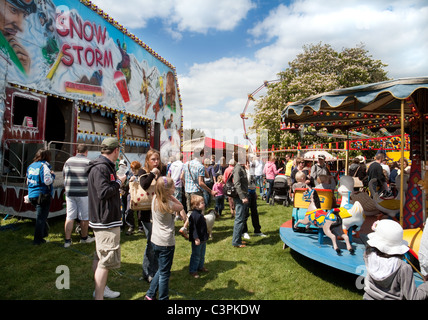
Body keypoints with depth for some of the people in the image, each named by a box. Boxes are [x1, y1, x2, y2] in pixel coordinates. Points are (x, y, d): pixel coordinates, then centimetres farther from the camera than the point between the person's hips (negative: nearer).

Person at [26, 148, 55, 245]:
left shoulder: (31, 166, 10)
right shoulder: (44, 166, -15)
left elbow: (28, 181, 18)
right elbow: (47, 181, -22)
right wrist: (52, 175, -6)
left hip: (32, 196, 8)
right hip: (43, 195, -8)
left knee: (41, 216, 24)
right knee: (41, 218, 2)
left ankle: (44, 233, 34)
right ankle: (38, 239, 8)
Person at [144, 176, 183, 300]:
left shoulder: (155, 198, -1)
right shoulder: (168, 205, -24)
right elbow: (181, 207, -6)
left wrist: (169, 196, -1)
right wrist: (171, 197, -9)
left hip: (155, 240, 8)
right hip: (166, 243, -8)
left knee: (161, 270, 24)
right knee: (164, 273, 7)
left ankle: (150, 295, 32)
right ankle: (163, 298, 19)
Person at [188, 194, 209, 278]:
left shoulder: (200, 214, 7)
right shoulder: (193, 215, -24)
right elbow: (193, 228, -26)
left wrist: (206, 236, 23)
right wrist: (196, 238, -26)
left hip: (203, 239, 9)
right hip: (197, 240, -9)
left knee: (202, 254, 22)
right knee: (196, 255, 3)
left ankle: (200, 266, 39)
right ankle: (192, 270, 17)